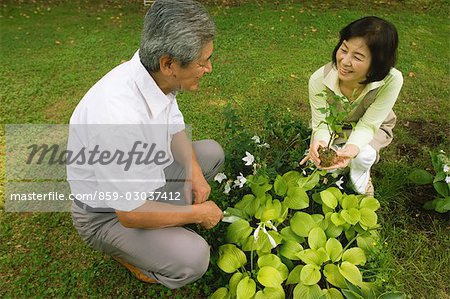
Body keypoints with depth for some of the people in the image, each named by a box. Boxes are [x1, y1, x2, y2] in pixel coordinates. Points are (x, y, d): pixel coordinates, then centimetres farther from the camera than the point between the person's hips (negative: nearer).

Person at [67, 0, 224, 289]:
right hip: (106, 213, -7)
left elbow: (175, 130, 4)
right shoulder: (119, 116, -40)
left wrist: (195, 174, -11)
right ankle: (123, 249, 7)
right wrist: (198, 213, -18)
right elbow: (131, 214, -30)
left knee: (212, 152, 7)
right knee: (192, 257, -24)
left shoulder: (158, 76, -15)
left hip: (145, 174, 7)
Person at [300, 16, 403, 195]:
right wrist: (320, 142, -47)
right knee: (323, 157, -22)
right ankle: (333, 168, 17)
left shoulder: (391, 81, -36)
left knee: (362, 157, -29)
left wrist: (353, 148, -49)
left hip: (372, 128, -1)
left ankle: (362, 175, 8)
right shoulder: (319, 80, -34)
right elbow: (321, 123, -23)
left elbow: (367, 124, -27)